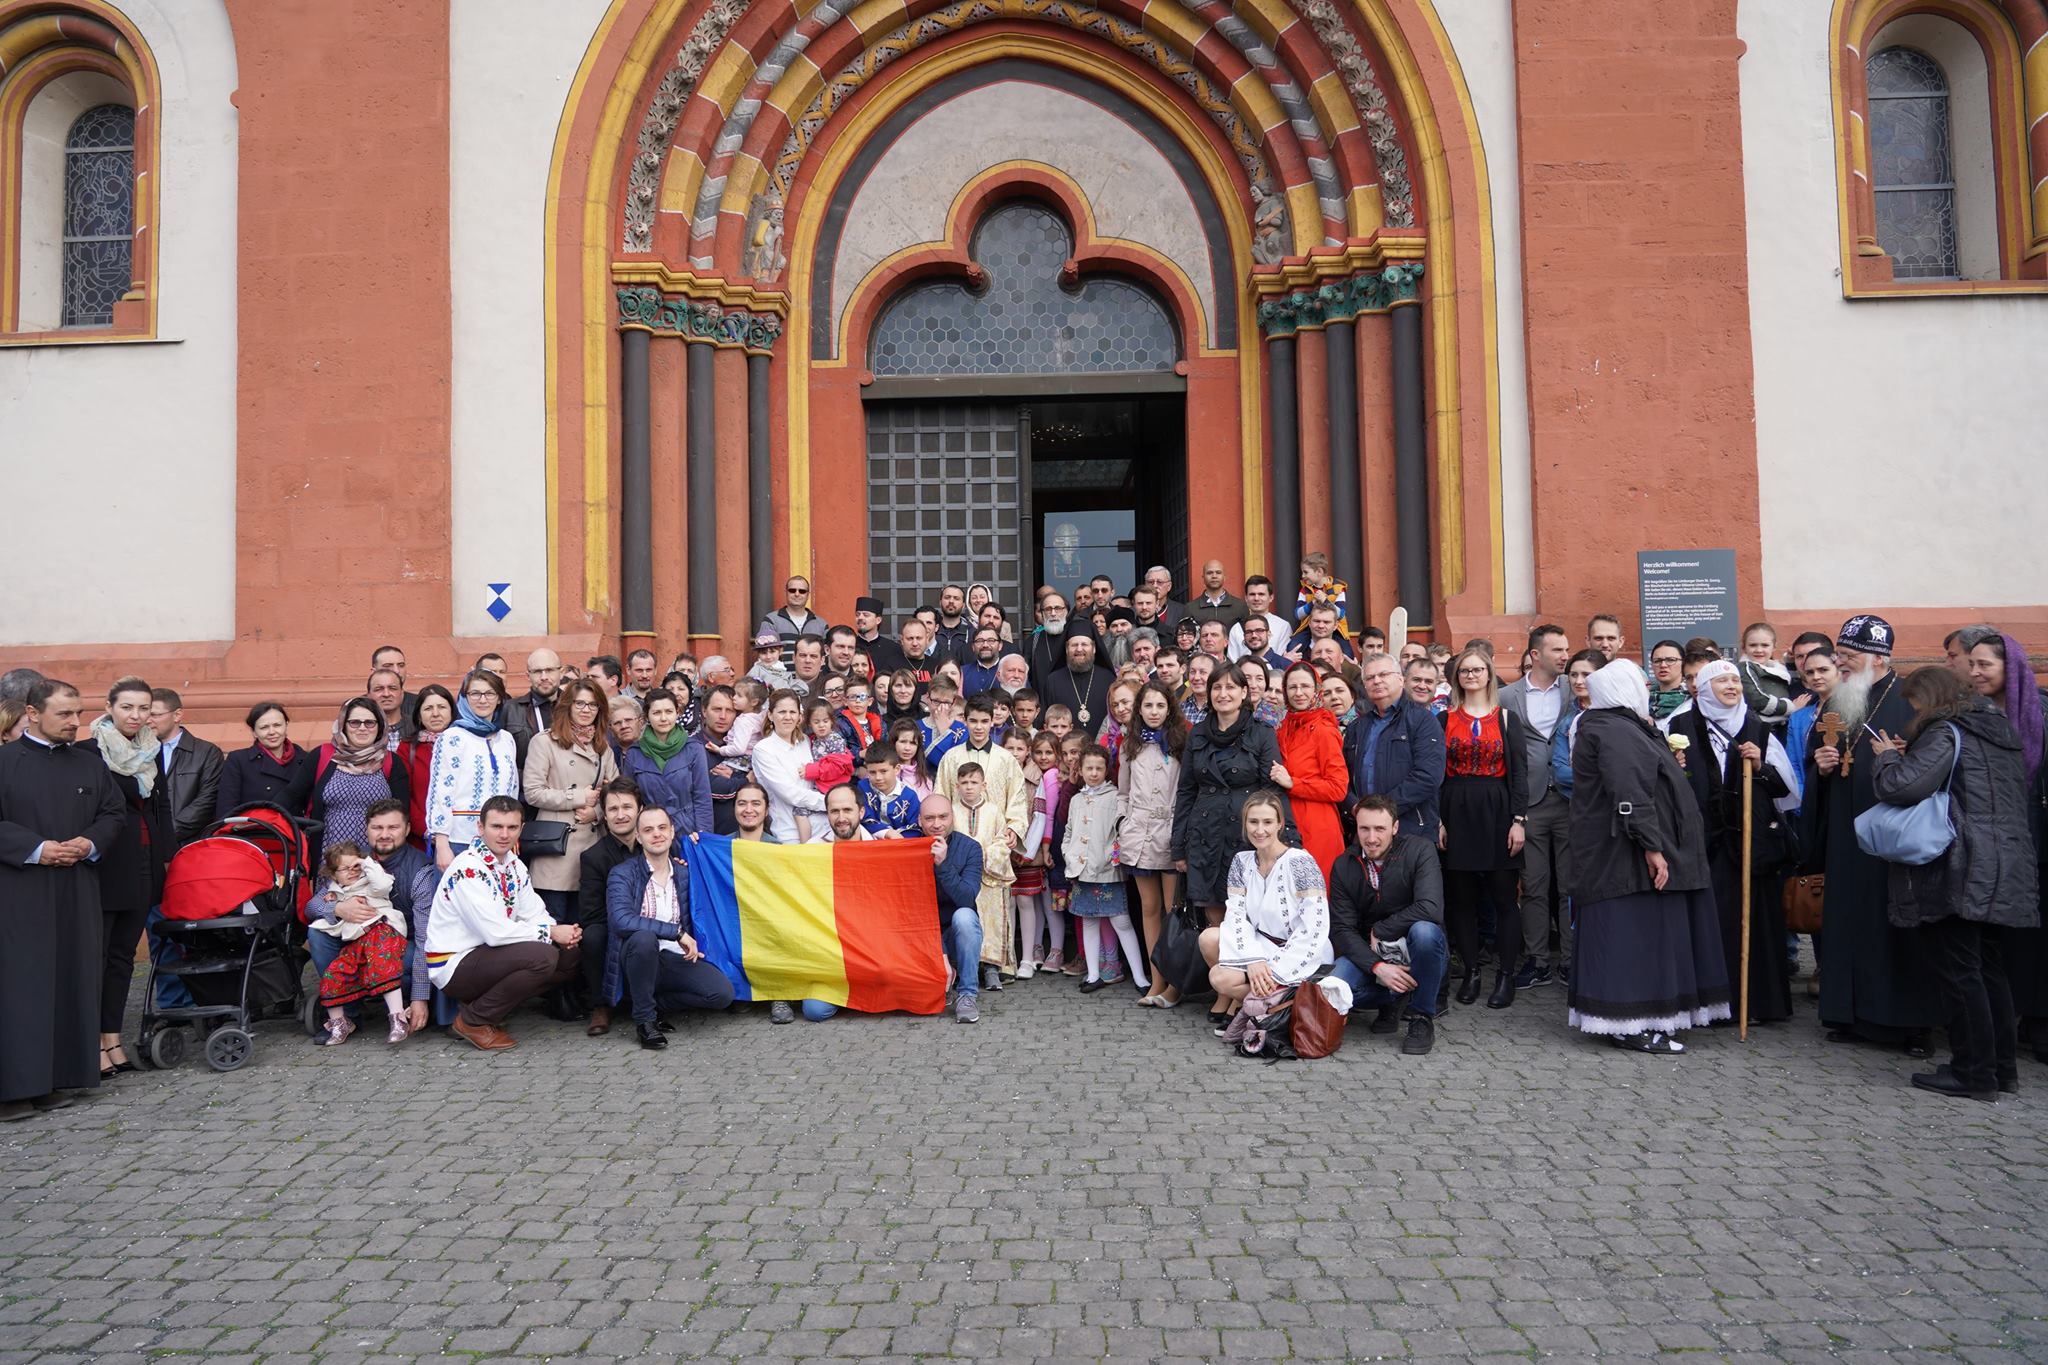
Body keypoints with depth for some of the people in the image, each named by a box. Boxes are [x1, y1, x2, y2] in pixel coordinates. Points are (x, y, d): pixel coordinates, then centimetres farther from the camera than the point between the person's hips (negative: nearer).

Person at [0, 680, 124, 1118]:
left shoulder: (91, 762, 10)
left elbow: (115, 812, 13)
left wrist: (90, 844, -5)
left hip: (78, 893, 4)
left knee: (71, 979, 5)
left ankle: (54, 1078, 13)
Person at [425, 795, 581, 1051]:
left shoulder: (514, 865, 8)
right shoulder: (468, 869, -21)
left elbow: (534, 913, 6)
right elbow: (496, 932, -26)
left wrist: (564, 934, -15)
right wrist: (551, 933, -17)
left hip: (488, 953, 9)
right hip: (452, 966, -9)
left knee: (570, 957, -1)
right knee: (542, 956, -28)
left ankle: (494, 1007, 6)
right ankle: (473, 1020, -9)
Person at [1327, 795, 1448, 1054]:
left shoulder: (1419, 851, -12)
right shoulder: (1343, 866, -3)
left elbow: (1430, 908, -27)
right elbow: (1341, 929, -8)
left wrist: (1380, 931, -17)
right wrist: (1377, 967, -23)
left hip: (1416, 954, -2)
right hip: (1369, 954, 2)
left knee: (1424, 931, -37)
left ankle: (1422, 1017, -14)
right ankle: (1397, 998, 4)